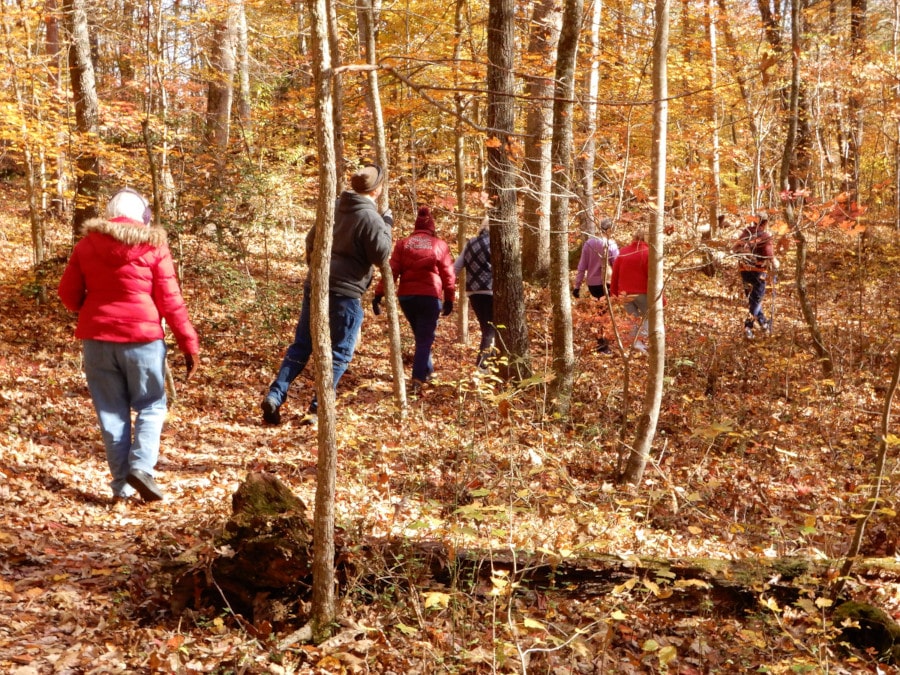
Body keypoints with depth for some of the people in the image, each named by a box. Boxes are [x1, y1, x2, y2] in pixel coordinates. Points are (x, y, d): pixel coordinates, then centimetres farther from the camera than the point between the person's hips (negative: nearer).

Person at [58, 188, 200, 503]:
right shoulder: (153, 245, -2)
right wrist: (189, 344, -2)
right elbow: (170, 300, -6)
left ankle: (121, 483, 10)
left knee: (111, 411, 10)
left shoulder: (88, 243, 5)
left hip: (97, 338, 3)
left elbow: (68, 293, 7)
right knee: (151, 406, 10)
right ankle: (141, 466, -10)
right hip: (141, 337, -2)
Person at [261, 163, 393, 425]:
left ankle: (275, 395, 3)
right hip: (345, 292, -6)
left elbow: (311, 240, 19)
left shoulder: (334, 207, 12)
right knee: (339, 353, 3)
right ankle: (317, 409, -1)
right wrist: (387, 225, 1)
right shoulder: (370, 217, -10)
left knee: (301, 345, 13)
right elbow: (381, 255, -10)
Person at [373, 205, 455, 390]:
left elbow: (392, 270, -2)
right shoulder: (440, 245, 4)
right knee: (425, 338, 1)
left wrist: (379, 294, -4)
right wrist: (449, 299, 11)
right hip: (430, 296, -3)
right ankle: (418, 377, -11)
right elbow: (448, 274, 3)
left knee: (420, 335, 20)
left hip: (406, 296, 3)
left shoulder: (403, 244, 7)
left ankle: (428, 371, 31)